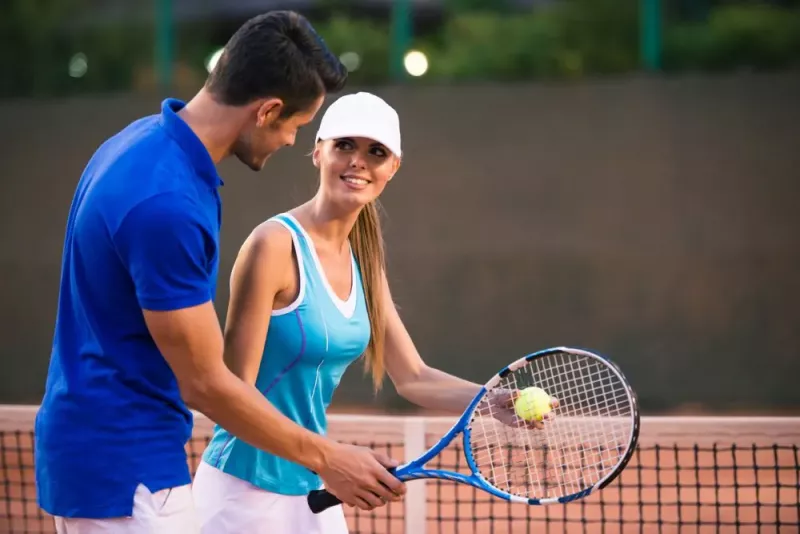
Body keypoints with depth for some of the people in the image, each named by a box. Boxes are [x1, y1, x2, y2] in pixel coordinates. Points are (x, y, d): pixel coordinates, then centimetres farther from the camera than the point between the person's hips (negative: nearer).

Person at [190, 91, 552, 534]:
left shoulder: (363, 259, 7)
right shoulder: (275, 245, -16)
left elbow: (411, 377, 8)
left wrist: (493, 400, -9)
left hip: (311, 492, 8)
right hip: (248, 492, -8)